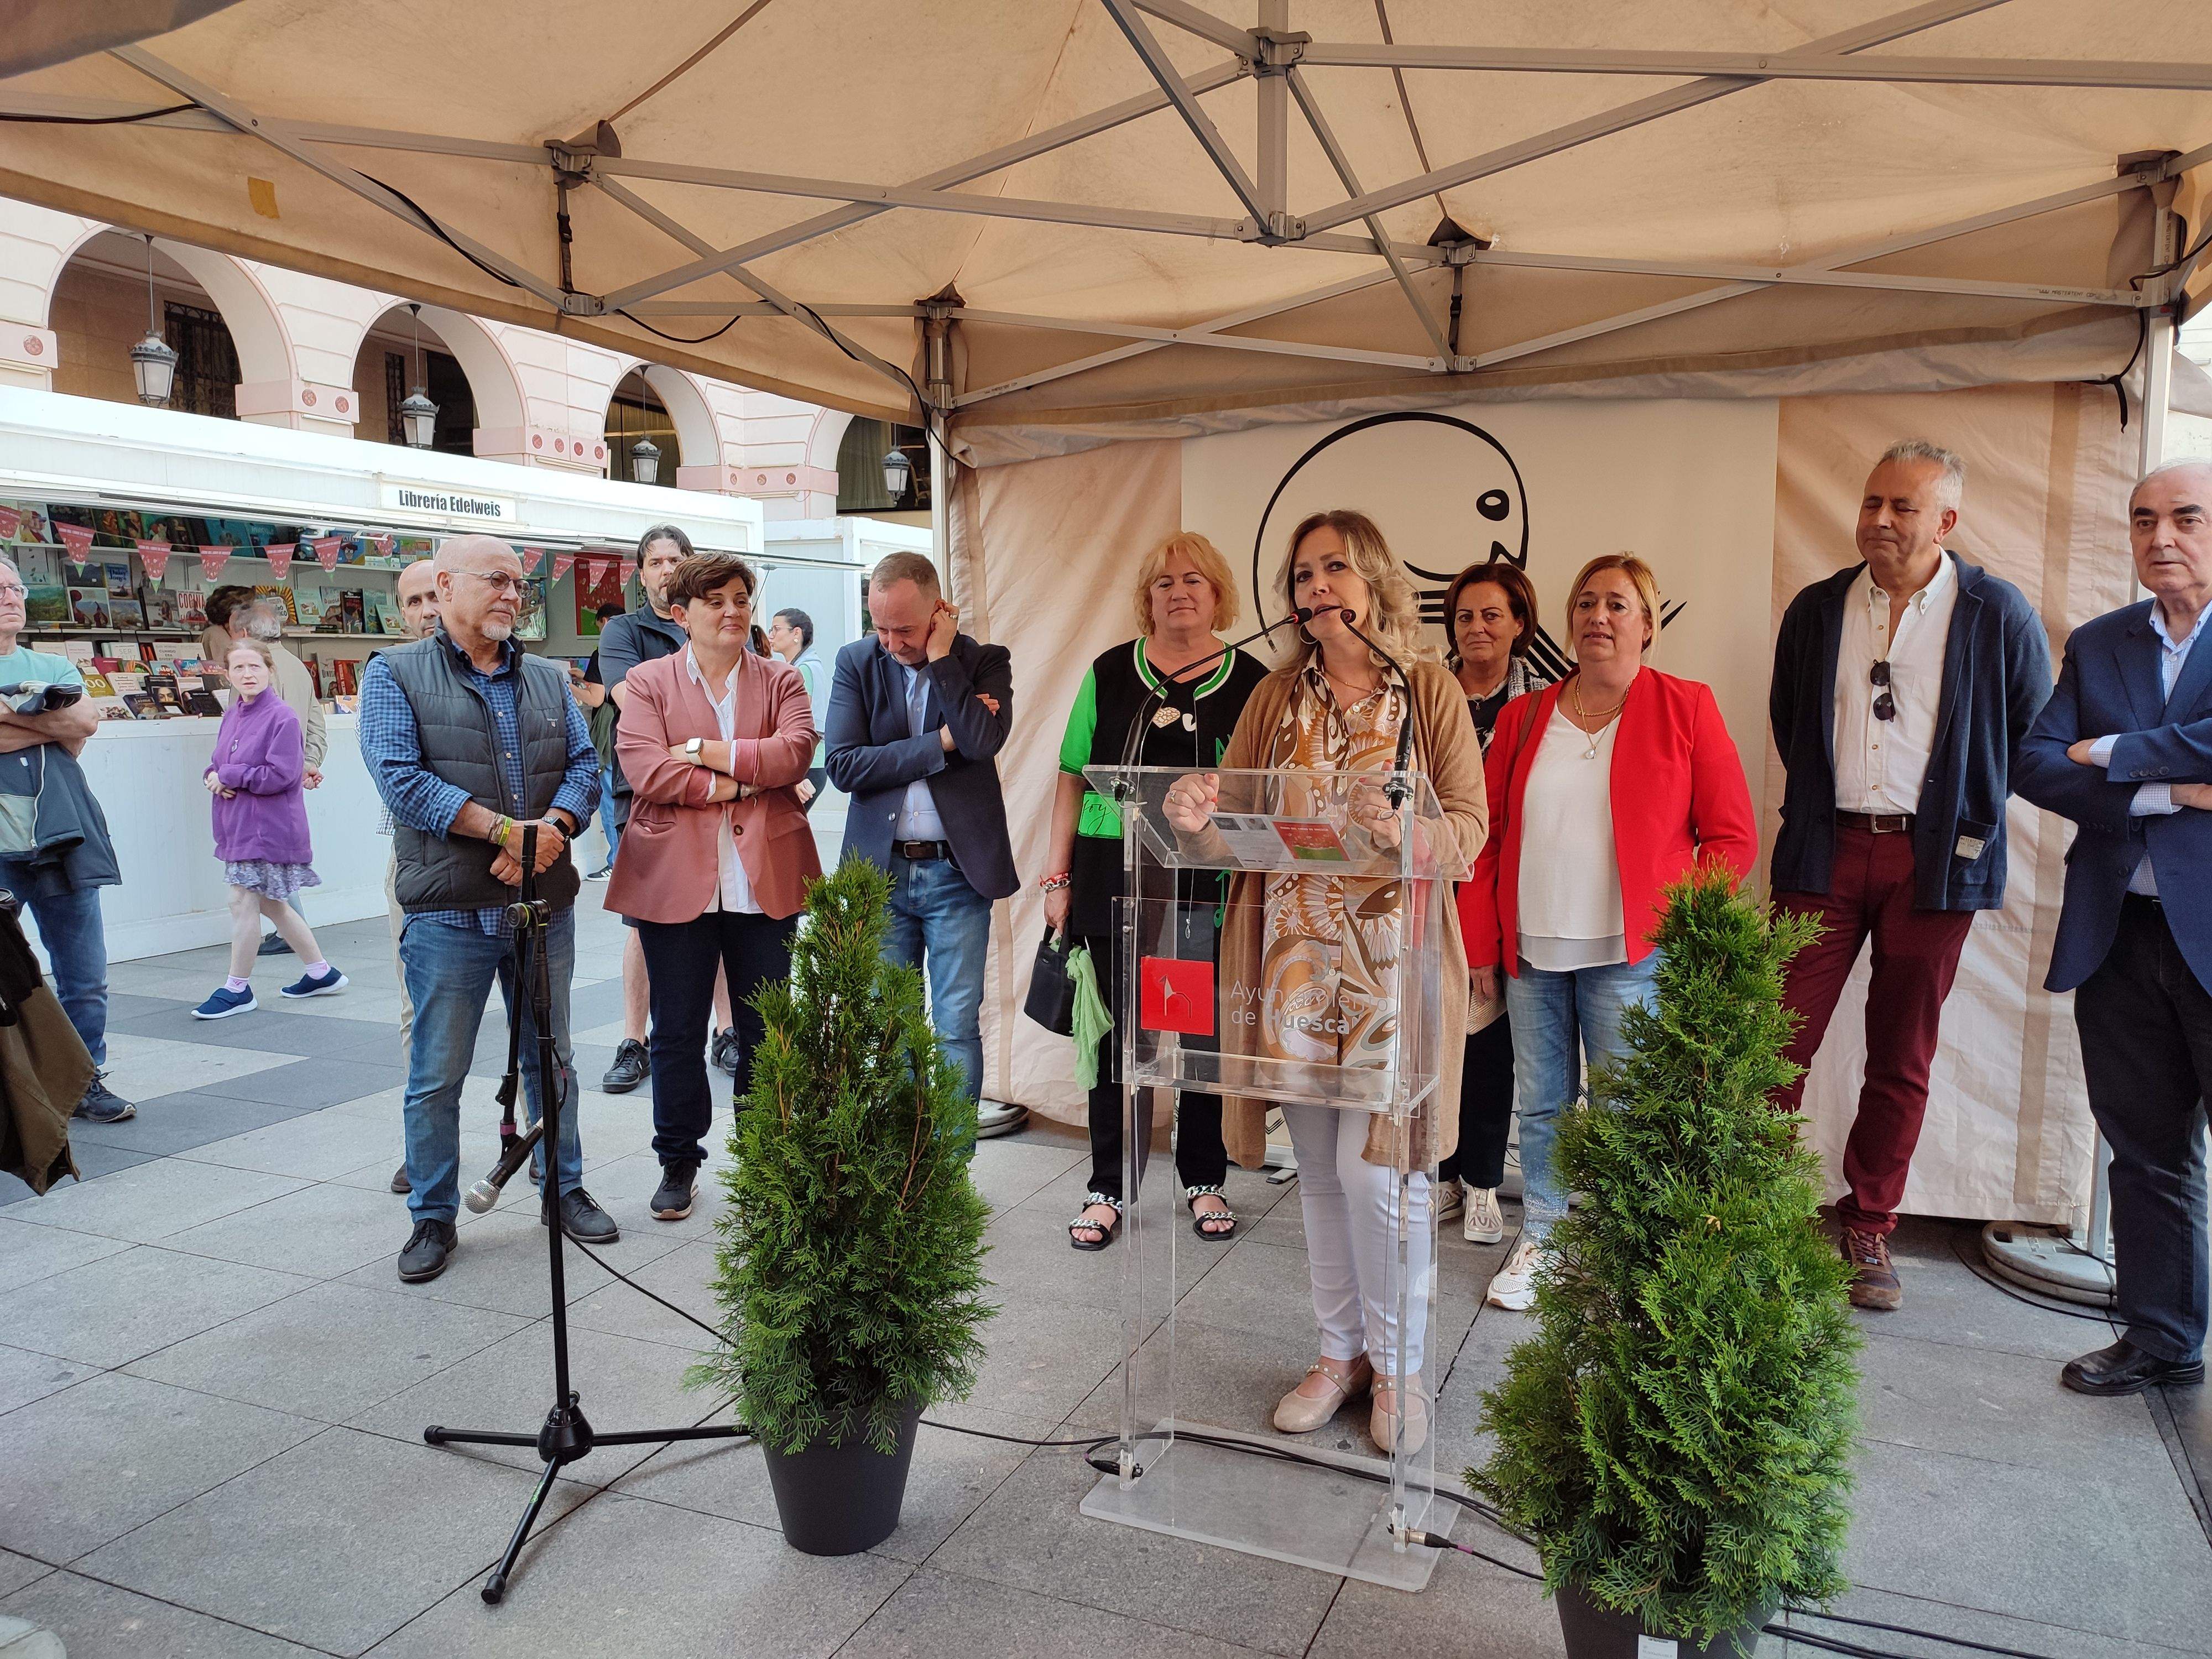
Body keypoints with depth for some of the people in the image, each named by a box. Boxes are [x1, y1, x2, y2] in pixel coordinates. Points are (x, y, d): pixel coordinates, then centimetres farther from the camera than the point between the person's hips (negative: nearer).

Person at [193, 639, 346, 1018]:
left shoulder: (282, 717, -14)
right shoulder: (232, 715, 10)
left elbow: (280, 775, -20)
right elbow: (219, 763, 18)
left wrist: (229, 776, -13)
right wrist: (214, 777, -5)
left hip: (268, 826, -9)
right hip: (239, 825, 9)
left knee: (244, 901, -4)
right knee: (270, 903, 15)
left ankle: (237, 989, 9)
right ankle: (322, 973, 26)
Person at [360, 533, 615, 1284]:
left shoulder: (548, 680, 13)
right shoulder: (395, 675, -1)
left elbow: (584, 765, 5)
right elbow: (401, 777, -13)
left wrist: (551, 831, -16)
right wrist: (507, 830, -19)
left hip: (545, 905, 4)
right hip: (449, 912, -4)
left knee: (552, 1059, 14)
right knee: (436, 1075, 4)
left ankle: (565, 1189, 28)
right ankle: (433, 1216, 19)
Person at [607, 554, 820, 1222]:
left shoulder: (780, 681, 9)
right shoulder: (647, 681, 4)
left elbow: (795, 751, -9)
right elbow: (643, 770, -10)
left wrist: (706, 752, -13)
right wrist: (739, 783, -12)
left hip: (764, 881, 1)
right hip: (675, 880, -1)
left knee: (765, 1029, 9)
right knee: (677, 1031, 8)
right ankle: (678, 1162, 24)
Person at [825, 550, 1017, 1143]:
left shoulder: (985, 662, 0)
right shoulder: (856, 662, 3)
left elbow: (983, 740, -20)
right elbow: (843, 764, -8)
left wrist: (941, 659, -14)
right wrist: (940, 744, -12)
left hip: (958, 872, -2)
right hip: (881, 870, 2)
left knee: (958, 1030, 2)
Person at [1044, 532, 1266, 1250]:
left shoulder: (1251, 682, 3)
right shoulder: (1111, 673, 4)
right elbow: (1074, 779, 6)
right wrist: (1059, 879, 1)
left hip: (1210, 891, 0)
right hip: (1113, 885, 0)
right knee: (1116, 1033, 6)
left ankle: (1204, 1182, 28)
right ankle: (1107, 1190, 19)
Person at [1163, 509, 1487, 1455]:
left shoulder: (1429, 691, 0)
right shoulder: (1277, 696, 9)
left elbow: (1471, 822, -3)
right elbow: (1231, 809, 5)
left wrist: (1404, 832, -23)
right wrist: (1196, 815, -18)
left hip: (1391, 954, -3)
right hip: (1295, 952, 4)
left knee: (1373, 1163, -4)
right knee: (1319, 1166, 11)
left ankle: (1398, 1364, 17)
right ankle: (1341, 1350, 28)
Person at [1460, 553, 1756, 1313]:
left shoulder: (1686, 709, -1)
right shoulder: (1523, 717, 8)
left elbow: (1733, 837, -1)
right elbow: (1488, 837, 10)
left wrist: (1676, 925, -11)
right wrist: (1482, 946, 6)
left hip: (1628, 957, -3)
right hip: (1531, 952, 3)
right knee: (1541, 1104, 12)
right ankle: (1540, 1241, 28)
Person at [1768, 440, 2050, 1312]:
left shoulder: (1998, 614, 0)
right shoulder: (1817, 610, 7)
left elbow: (2035, 733, 8)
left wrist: (1972, 818, 3)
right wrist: (1824, 798, 12)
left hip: (1932, 860, -1)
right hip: (1825, 853, 1)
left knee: (1902, 1058, 8)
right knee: (1778, 1042, -5)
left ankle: (1868, 1231, 20)